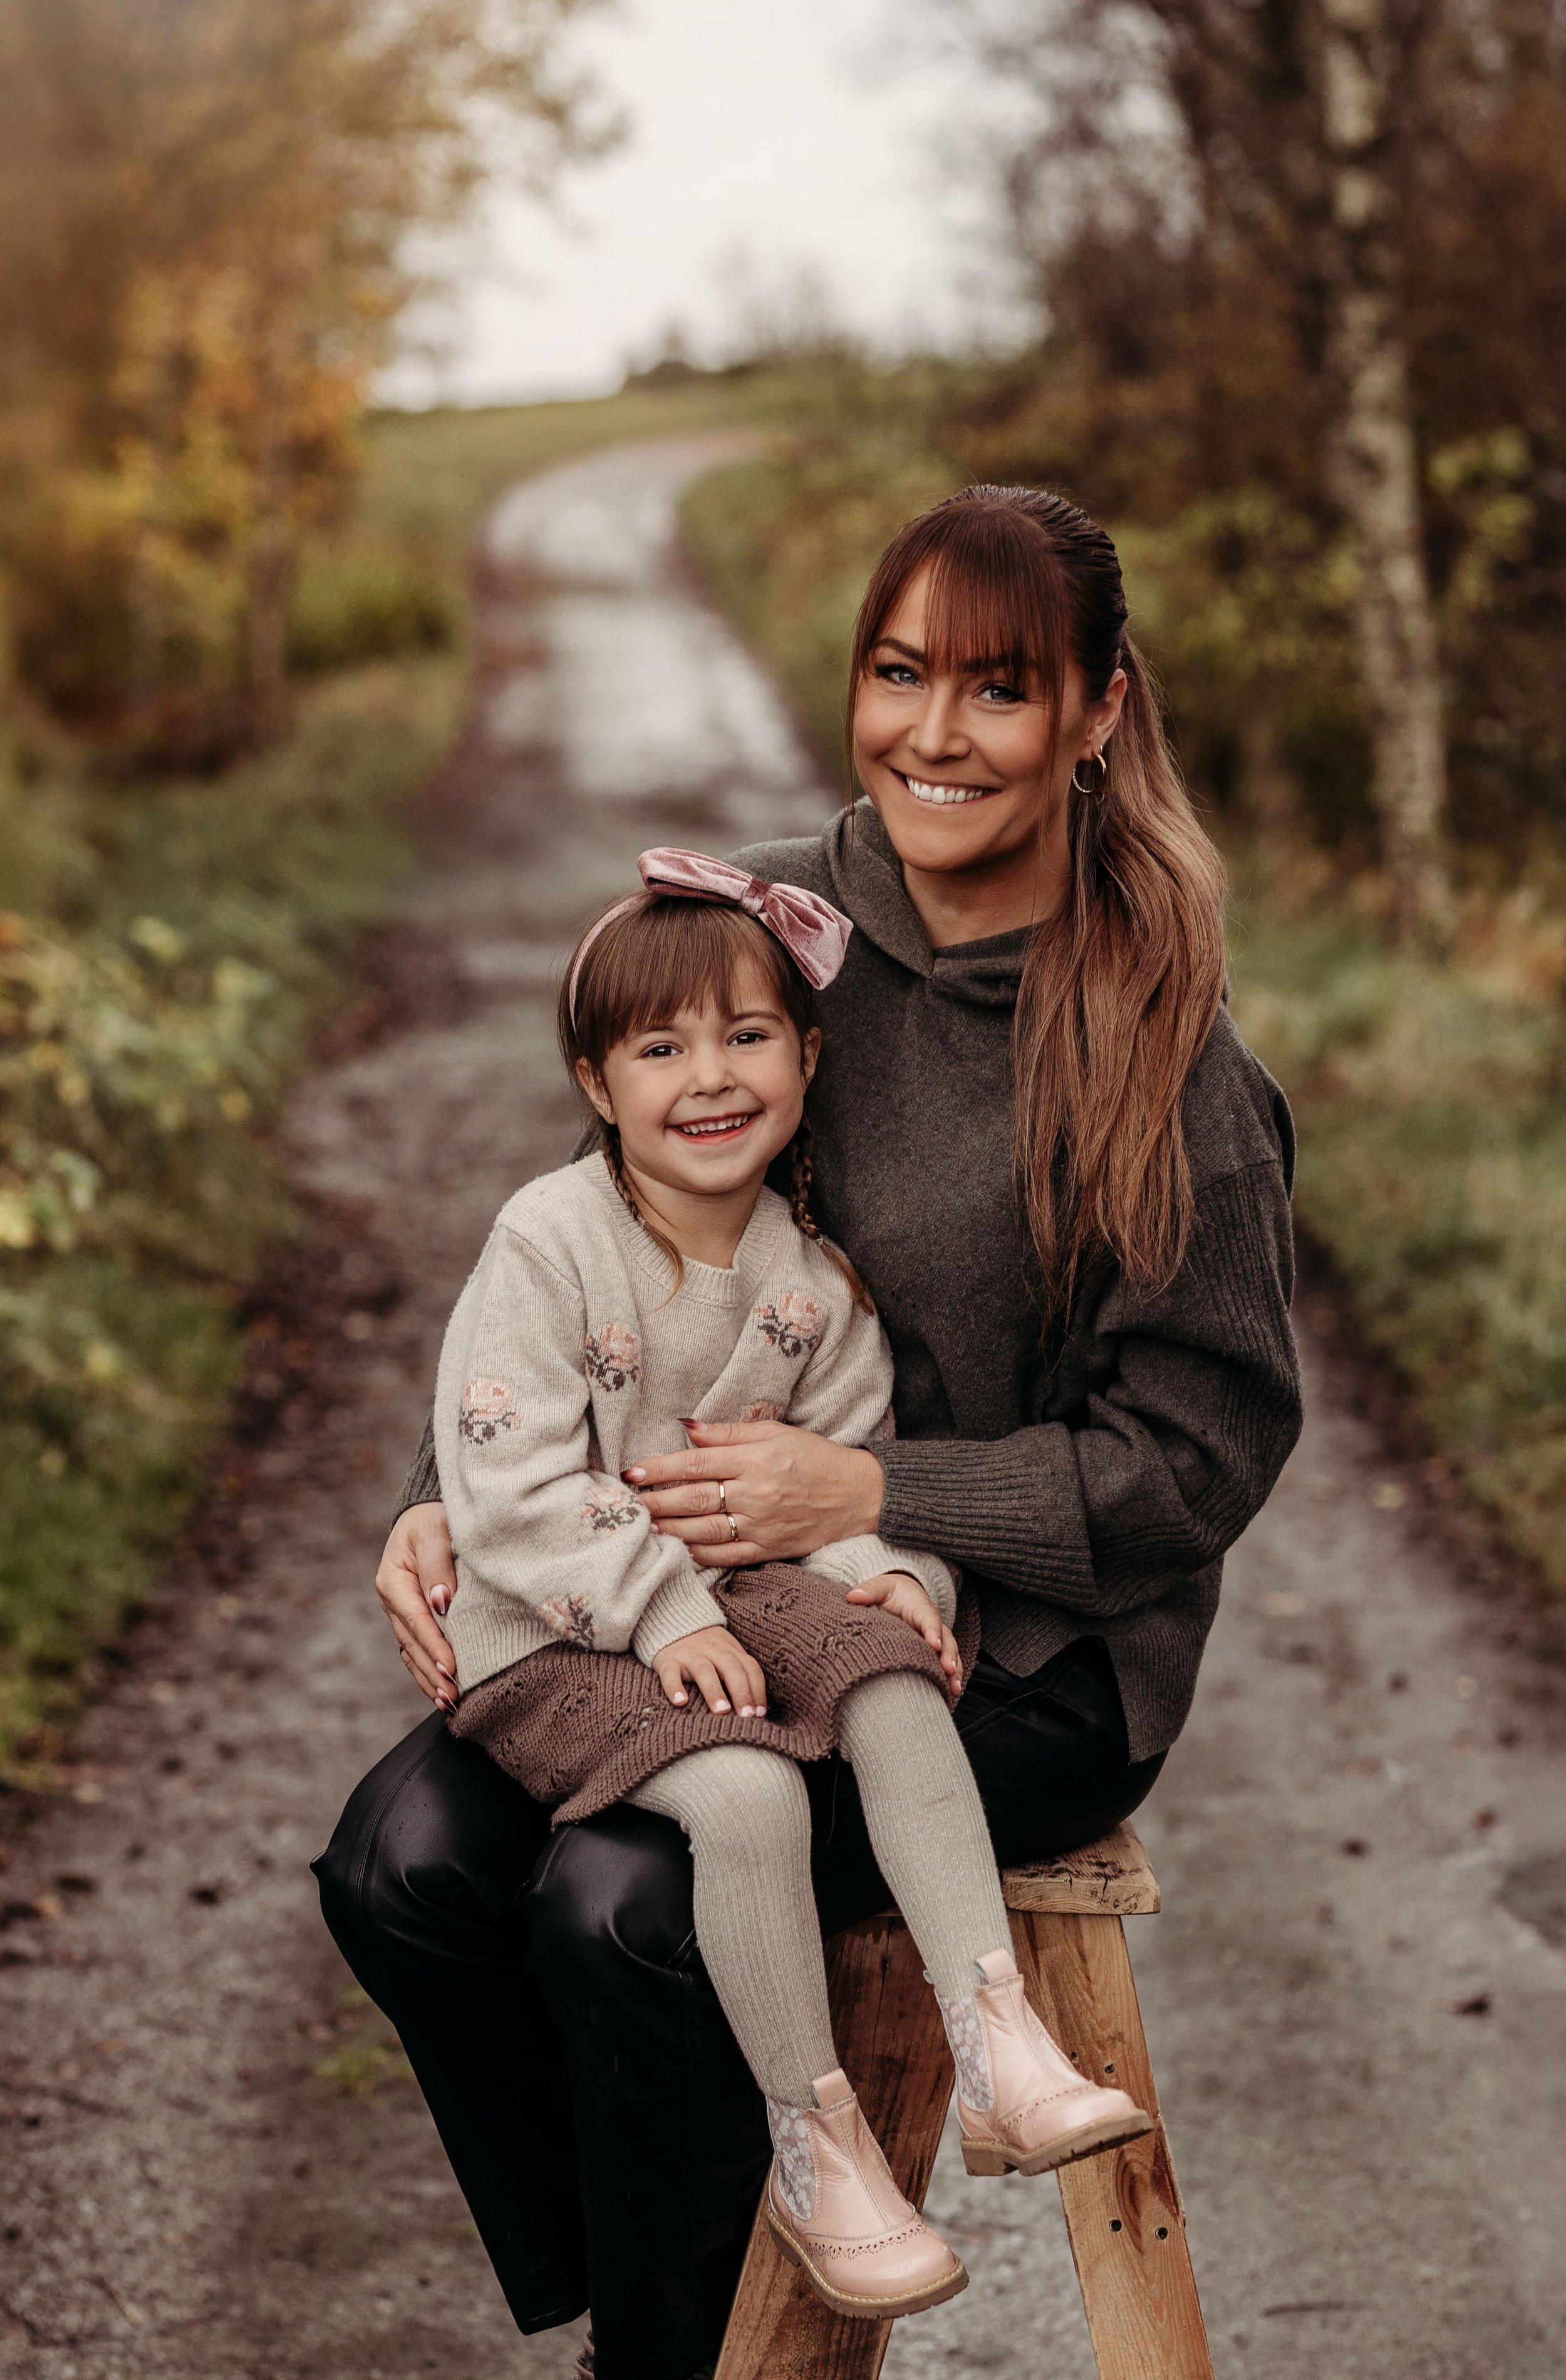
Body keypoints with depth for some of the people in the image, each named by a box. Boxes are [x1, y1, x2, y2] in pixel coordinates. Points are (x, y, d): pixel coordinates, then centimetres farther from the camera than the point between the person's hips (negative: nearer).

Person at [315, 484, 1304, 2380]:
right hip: (711, 1586, 5)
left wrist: (868, 1494, -21)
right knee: (403, 1854, -17)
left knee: (626, 1898, -28)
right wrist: (454, 1495, -6)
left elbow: (1197, 1456, -11)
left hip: (1030, 1654, -5)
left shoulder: (1161, 1062, -14)